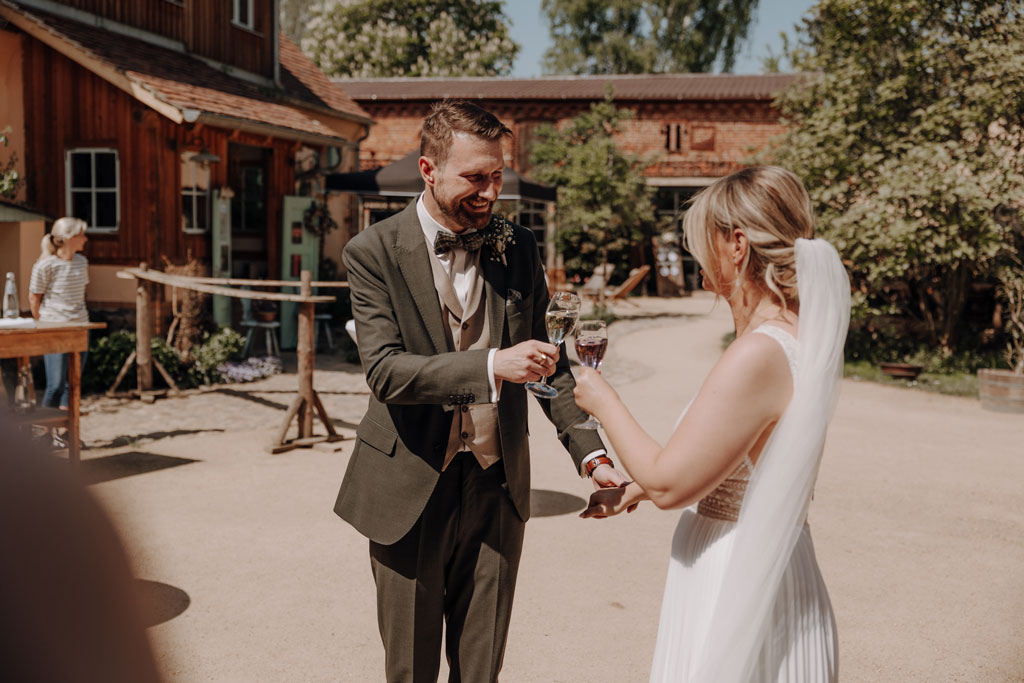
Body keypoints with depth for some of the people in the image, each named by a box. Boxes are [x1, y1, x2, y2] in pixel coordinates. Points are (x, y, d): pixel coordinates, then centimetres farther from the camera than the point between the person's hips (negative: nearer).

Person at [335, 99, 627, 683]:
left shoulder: (518, 248, 2)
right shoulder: (374, 253, -9)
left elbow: (548, 362, 8)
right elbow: (385, 370, -20)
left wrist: (591, 453, -5)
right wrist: (492, 366, -34)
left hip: (497, 487, 3)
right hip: (411, 492, -2)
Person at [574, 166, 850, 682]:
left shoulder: (758, 355, -26)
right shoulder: (799, 336, 3)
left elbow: (669, 485, -20)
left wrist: (603, 403, -7)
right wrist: (635, 489, 18)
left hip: (735, 580, -9)